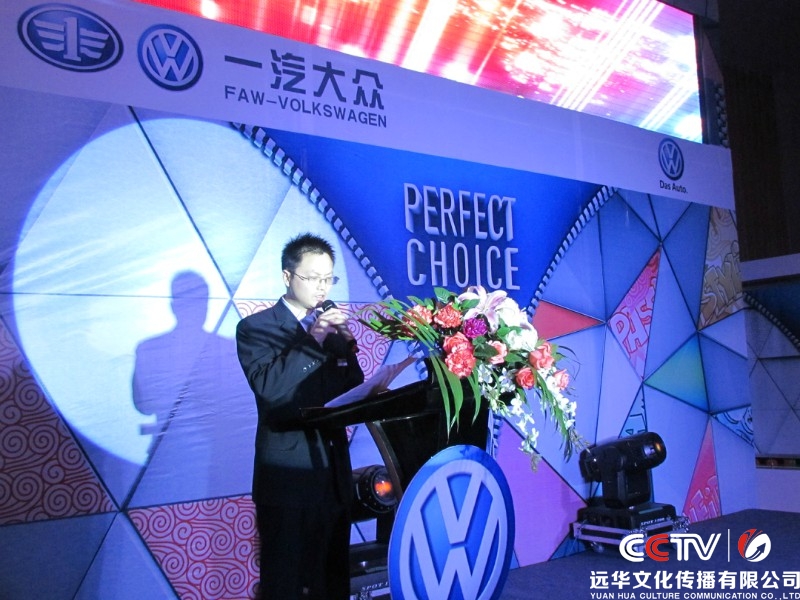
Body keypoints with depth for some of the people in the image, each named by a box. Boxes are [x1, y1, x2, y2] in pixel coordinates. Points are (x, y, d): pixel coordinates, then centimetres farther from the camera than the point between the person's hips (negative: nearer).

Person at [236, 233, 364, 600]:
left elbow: (354, 389, 5)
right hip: (288, 476, -5)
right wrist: (313, 340, -24)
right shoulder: (255, 328, -6)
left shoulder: (333, 325, 10)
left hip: (334, 472, 5)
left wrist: (347, 347, -13)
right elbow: (269, 389, -20)